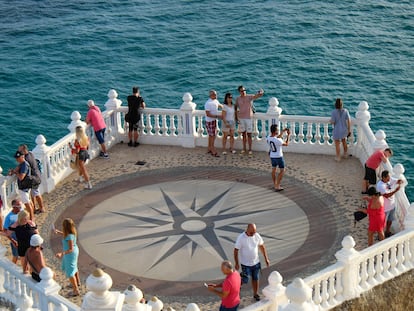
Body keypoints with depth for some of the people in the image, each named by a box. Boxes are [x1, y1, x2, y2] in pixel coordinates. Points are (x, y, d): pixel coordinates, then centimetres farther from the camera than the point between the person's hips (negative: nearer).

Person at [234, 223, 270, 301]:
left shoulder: (257, 236, -8)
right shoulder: (241, 238, -20)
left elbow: (262, 246, 5)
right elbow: (236, 250, -13)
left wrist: (266, 259, 6)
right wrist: (236, 263, -12)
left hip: (256, 262, 4)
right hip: (246, 264, -4)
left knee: (255, 279, 14)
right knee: (245, 280, 1)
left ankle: (255, 294, 31)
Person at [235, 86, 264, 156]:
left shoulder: (250, 97, -7)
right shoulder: (238, 99, 2)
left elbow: (257, 96, -21)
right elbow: (236, 108, 11)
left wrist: (261, 93, -44)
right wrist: (236, 117, 5)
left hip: (249, 118, -2)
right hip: (241, 118, 2)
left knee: (249, 134, 0)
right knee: (243, 134, 11)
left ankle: (250, 149, 8)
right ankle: (244, 148, 20)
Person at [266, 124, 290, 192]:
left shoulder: (268, 138, -10)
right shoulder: (278, 141, -30)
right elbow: (286, 144, -11)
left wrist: (283, 131, 13)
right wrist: (288, 135, -1)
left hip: (272, 156, 7)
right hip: (279, 157, -6)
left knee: (273, 169, 21)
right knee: (282, 171, 7)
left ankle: (275, 185, 32)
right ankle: (277, 187, 5)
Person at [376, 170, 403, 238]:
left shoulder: (390, 180, -7)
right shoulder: (380, 186, -30)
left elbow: (399, 181, 0)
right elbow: (387, 195, -36)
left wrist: (400, 181, -24)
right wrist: (396, 190, -39)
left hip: (392, 205, 8)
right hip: (385, 207, -8)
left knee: (390, 220, 26)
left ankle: (388, 232, 46)